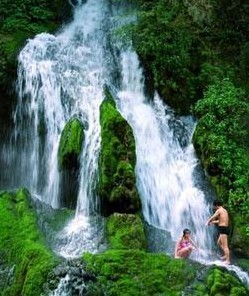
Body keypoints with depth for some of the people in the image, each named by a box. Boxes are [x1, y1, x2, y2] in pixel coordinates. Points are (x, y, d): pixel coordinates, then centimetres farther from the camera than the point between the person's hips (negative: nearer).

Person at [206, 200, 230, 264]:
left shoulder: (219, 210, -9)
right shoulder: (224, 210, 18)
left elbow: (212, 218, -4)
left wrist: (208, 222, 16)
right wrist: (212, 222, 34)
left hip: (223, 229, -10)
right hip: (225, 228, 10)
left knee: (225, 245, -8)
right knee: (219, 243, 22)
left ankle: (228, 260, -7)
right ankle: (226, 255, 25)